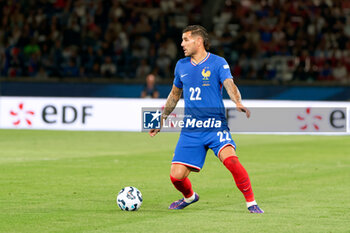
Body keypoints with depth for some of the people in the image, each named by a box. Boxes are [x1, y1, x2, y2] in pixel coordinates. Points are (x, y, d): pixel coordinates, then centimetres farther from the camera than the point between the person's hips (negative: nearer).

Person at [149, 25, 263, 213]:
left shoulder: (218, 63, -2)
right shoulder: (181, 66, 12)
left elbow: (230, 85, -17)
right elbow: (175, 94, 26)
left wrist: (238, 103, -38)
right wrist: (161, 120, 30)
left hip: (216, 126, -4)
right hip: (190, 130, 4)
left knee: (230, 160, -30)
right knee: (176, 175, -5)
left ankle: (251, 203, -14)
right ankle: (189, 197, 30)